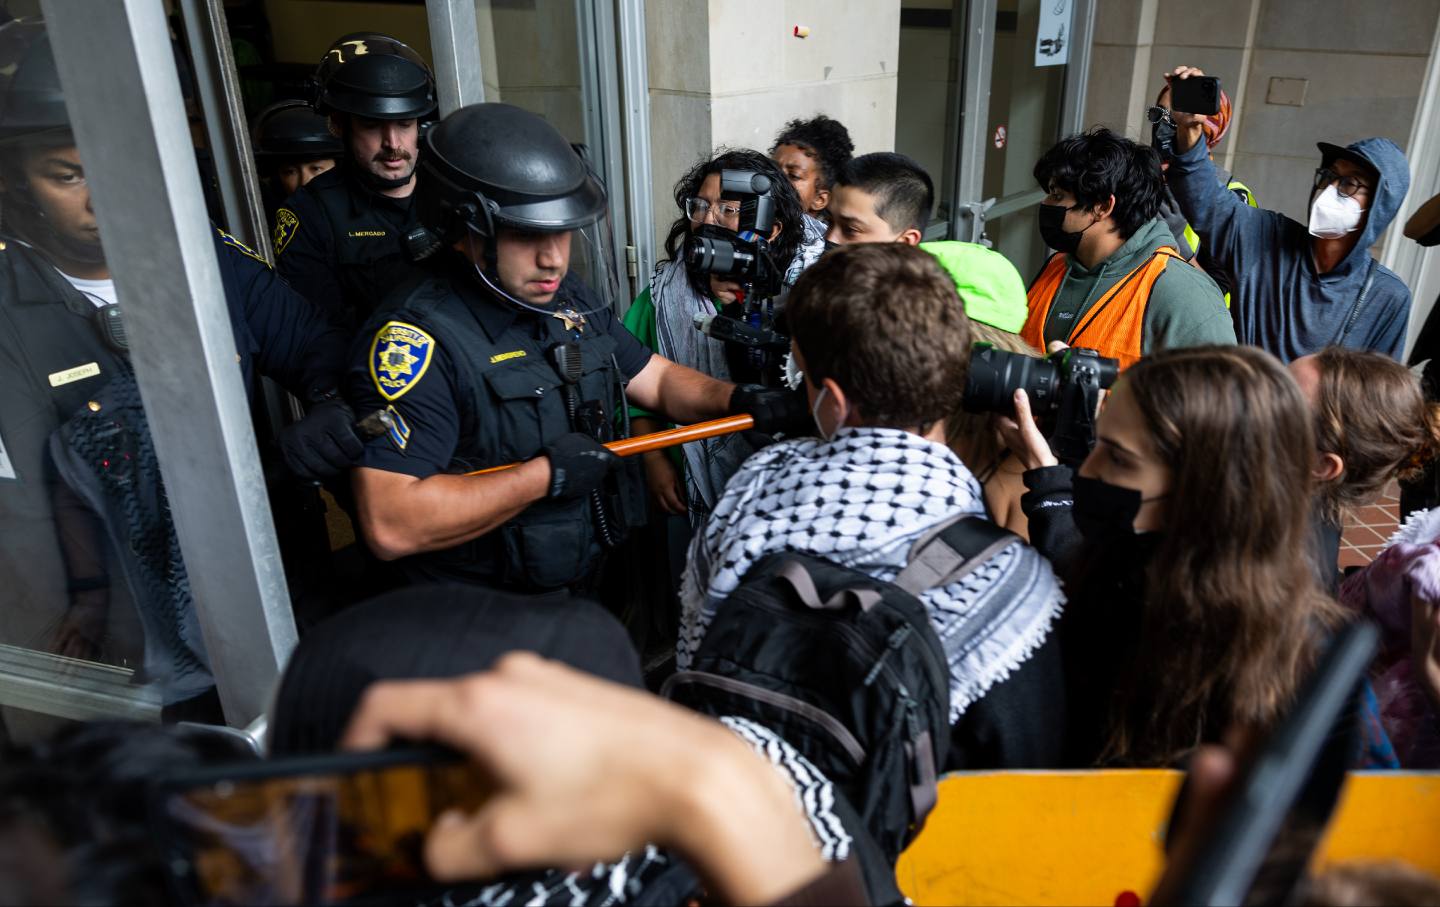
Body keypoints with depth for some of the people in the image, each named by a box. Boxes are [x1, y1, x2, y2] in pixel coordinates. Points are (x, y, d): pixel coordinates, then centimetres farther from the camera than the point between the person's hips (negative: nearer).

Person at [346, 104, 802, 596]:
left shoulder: (572, 299, 3)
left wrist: (737, 401, -5)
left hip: (592, 580, 6)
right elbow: (390, 526, -30)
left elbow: (657, 378, 15)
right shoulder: (416, 336, -22)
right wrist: (546, 475, -24)